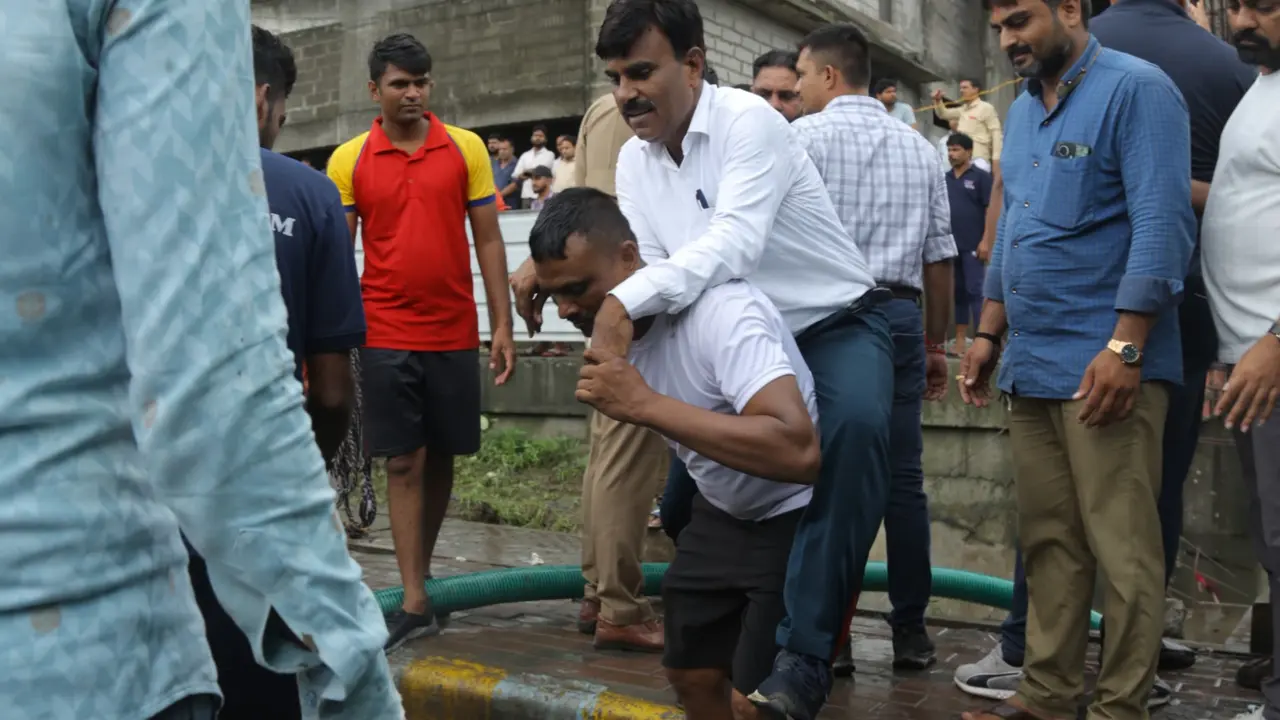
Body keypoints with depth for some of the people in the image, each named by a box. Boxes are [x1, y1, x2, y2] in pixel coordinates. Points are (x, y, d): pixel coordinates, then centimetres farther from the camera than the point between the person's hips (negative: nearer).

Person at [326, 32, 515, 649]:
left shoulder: (466, 148, 2)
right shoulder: (348, 160, 1)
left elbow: (488, 239, 4)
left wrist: (503, 325, 0)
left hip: (455, 334, 2)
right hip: (385, 336, -1)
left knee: (442, 457, 11)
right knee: (403, 462, 0)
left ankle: (421, 573, 30)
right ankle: (414, 603, 4)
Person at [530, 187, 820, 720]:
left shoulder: (720, 314, -33)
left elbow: (799, 452, -45)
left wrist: (648, 405, -44)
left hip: (798, 518, -7)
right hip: (722, 513, 7)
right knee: (690, 674, 13)